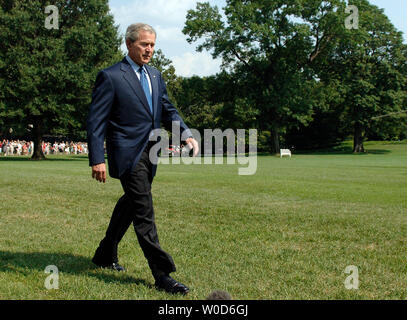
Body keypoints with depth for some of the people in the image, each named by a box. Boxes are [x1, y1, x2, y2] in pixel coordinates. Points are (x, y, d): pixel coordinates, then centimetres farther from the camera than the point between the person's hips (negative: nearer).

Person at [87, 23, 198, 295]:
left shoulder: (155, 75, 15)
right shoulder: (111, 77, -8)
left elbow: (168, 110, 17)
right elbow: (96, 121, -10)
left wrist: (187, 134, -3)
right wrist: (97, 160, -17)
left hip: (149, 154, 8)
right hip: (127, 154, -8)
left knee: (130, 204, 19)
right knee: (144, 211, -9)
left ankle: (105, 255, 37)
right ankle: (162, 275, -6)